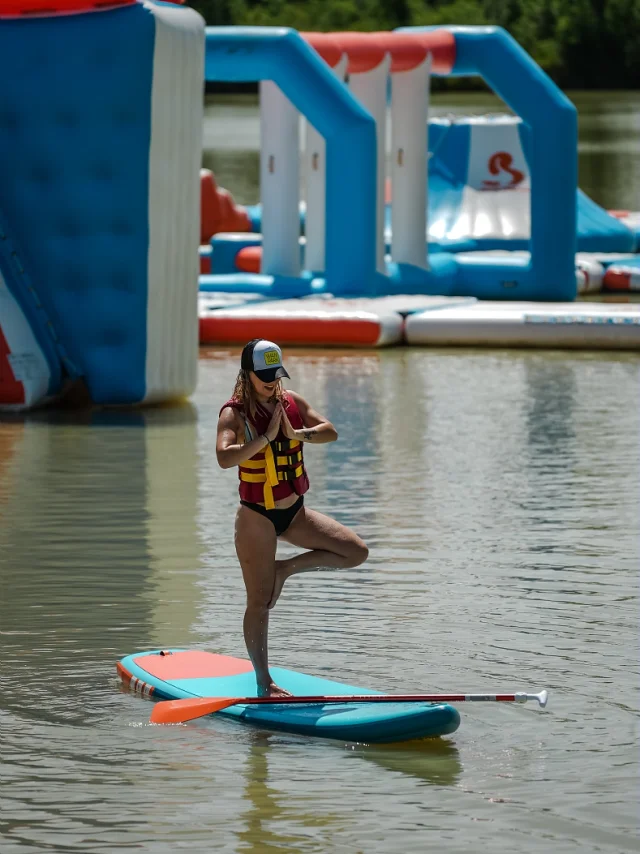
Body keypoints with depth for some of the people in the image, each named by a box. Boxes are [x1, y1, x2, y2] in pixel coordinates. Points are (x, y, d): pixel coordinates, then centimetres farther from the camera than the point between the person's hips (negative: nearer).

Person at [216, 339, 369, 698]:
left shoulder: (292, 402, 2)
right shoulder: (234, 414, -14)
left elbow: (330, 431, -8)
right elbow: (225, 457, -31)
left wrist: (298, 434, -24)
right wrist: (266, 437, -30)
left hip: (295, 512, 6)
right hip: (257, 517, -6)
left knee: (357, 552, -3)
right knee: (260, 602, -2)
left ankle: (285, 569, 8)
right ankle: (264, 683, 7)